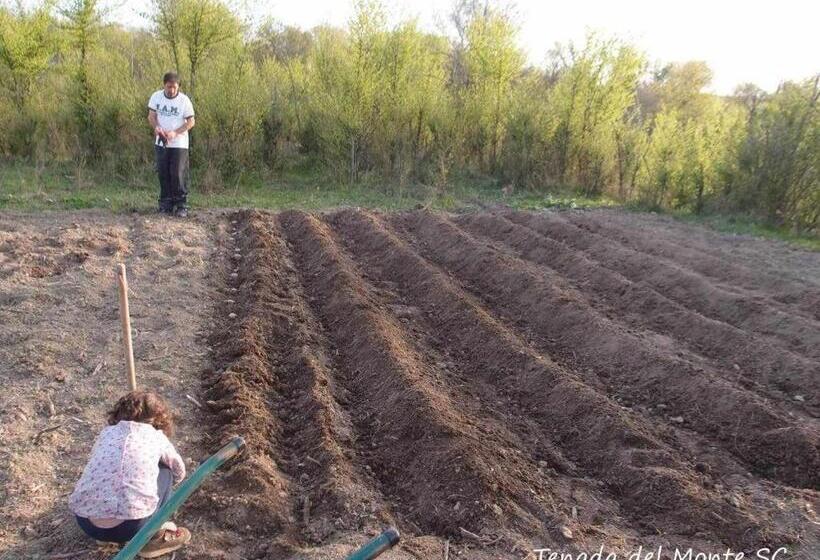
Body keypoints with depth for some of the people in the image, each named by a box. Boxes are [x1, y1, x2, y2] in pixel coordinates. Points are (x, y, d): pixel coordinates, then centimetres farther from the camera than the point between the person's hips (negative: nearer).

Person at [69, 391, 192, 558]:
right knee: (164, 472, 22)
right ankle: (153, 536, 18)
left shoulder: (107, 432, 19)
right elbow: (179, 473, 30)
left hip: (86, 524, 4)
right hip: (132, 526, -4)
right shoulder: (157, 436, 12)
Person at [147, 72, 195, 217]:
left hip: (179, 144, -3)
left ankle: (181, 205, 1)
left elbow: (191, 121, -7)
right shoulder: (156, 97, 0)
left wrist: (175, 133, -19)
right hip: (161, 143, 3)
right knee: (163, 174, 7)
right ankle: (166, 204, 18)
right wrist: (156, 127, -16)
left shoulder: (184, 100, -9)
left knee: (179, 175, -6)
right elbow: (151, 116, 6)